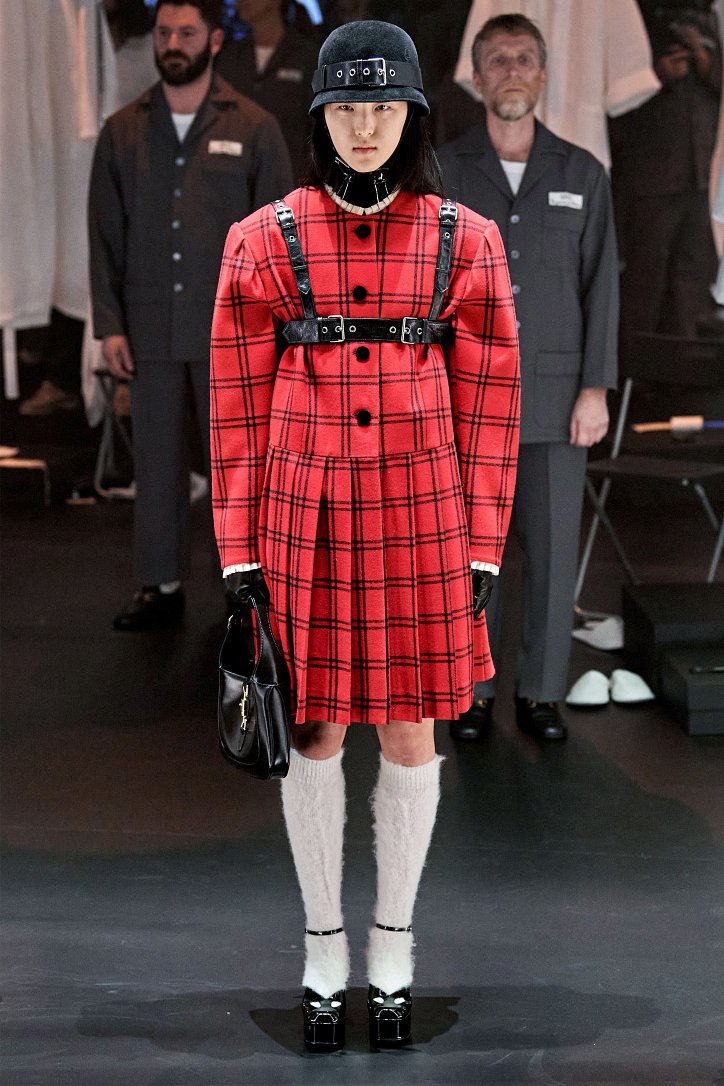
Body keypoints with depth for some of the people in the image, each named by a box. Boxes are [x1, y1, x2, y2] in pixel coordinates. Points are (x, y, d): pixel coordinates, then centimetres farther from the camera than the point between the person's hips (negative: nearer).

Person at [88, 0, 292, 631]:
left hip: (228, 327, -2)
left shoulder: (254, 129, 1)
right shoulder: (123, 131, 6)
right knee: (157, 457, 7)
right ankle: (161, 585, 16)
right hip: (150, 326, 2)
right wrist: (109, 325, 0)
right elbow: (105, 235, 7)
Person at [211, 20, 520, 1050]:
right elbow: (238, 409, 2)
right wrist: (239, 551, -1)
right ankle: (324, 941, 24)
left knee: (410, 731, 8)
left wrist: (483, 550, 0)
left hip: (420, 517, 0)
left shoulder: (463, 242, 0)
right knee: (315, 730, 7)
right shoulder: (266, 241, -1)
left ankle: (393, 942, 25)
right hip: (307, 518, 0)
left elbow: (489, 406, 3)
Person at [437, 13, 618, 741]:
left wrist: (595, 390, -5)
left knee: (554, 551, 3)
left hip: (555, 398, 1)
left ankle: (540, 694, 15)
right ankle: (472, 691, 15)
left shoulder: (582, 175, 3)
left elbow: (601, 288, 2)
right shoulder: (441, 172, 0)